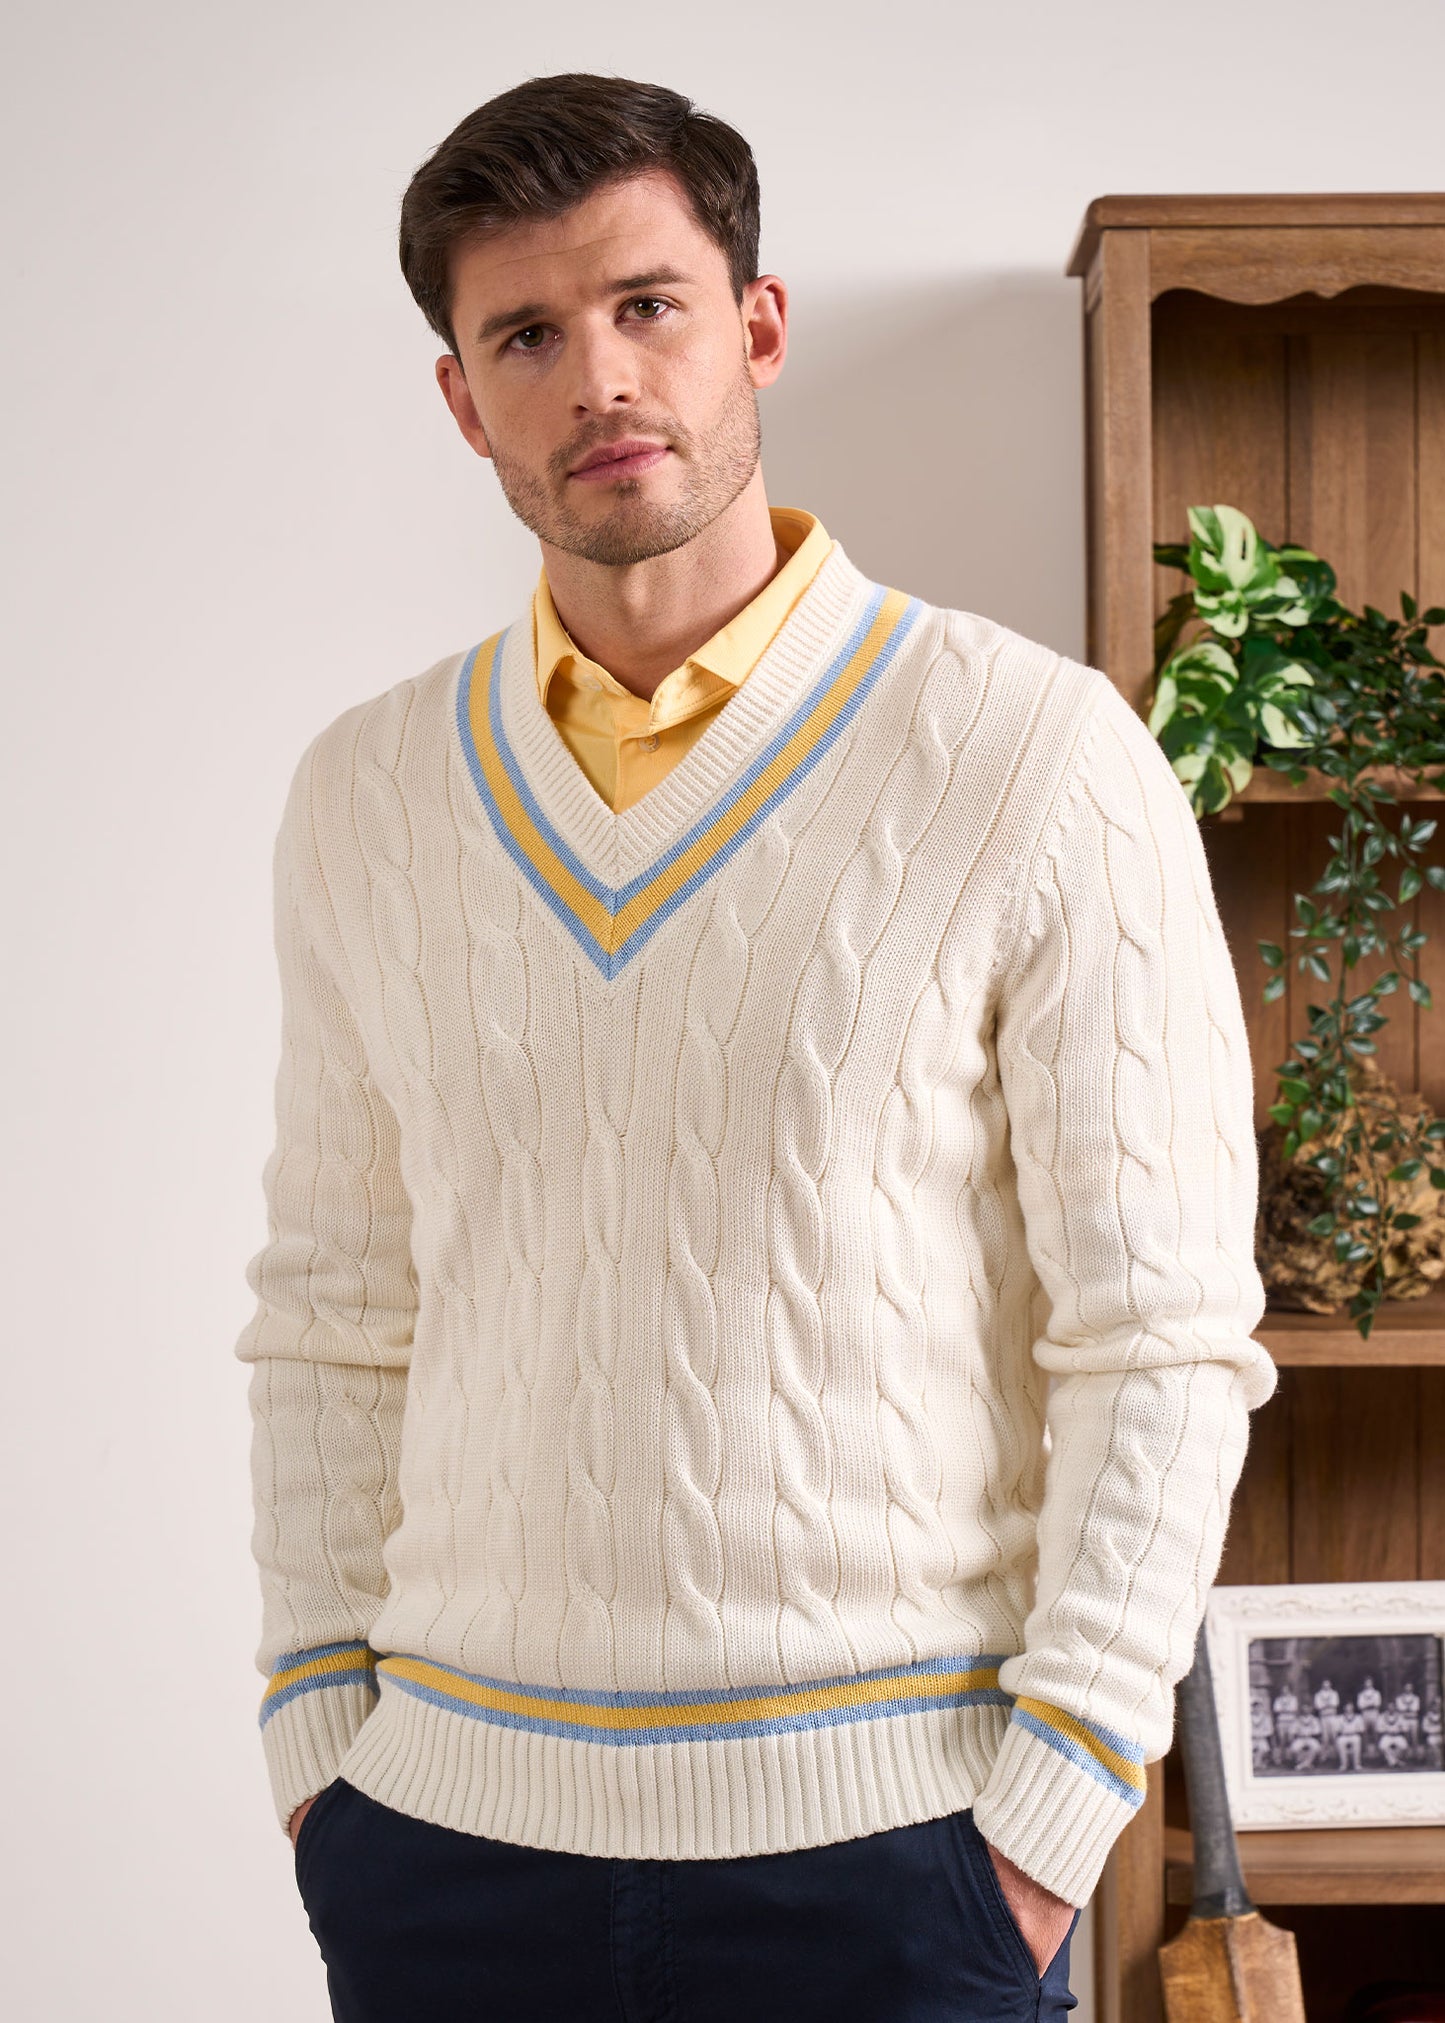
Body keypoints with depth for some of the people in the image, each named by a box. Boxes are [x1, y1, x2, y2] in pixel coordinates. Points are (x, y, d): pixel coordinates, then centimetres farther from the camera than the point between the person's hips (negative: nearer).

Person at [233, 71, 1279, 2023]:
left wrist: (1048, 1817, -10)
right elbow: (336, 1314, 10)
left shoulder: (1039, 762, -6)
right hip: (443, 1828, 3)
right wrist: (316, 1731, 5)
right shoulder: (364, 796, 6)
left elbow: (1163, 1337, -7)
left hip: (877, 1840, -3)